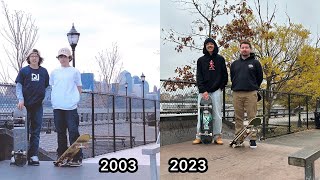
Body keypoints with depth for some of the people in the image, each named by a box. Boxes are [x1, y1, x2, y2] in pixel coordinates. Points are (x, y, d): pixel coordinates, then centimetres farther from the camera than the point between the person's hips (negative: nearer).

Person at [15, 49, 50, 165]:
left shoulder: (44, 71, 10)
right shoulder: (23, 71, 4)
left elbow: (47, 87, 15)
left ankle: (33, 155, 8)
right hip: (25, 105, -2)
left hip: (38, 105, 2)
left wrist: (45, 97, -1)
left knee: (36, 131, 4)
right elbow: (18, 86, 1)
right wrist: (20, 99, -12)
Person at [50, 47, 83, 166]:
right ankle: (61, 156, 19)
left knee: (73, 132, -6)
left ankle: (77, 158, -1)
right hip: (57, 106, 4)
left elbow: (79, 88, 9)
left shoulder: (75, 71, 5)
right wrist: (56, 97, 9)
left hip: (71, 106, -3)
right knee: (60, 132, 10)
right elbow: (52, 86, 22)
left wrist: (74, 97, -3)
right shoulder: (54, 72, 14)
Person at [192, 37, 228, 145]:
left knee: (217, 114, -1)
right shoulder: (201, 60, 9)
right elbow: (199, 77, 1)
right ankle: (199, 136, 4)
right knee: (201, 114, 0)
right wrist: (203, 90, -9)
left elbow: (225, 75, 11)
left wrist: (221, 87, 1)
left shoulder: (220, 59, 9)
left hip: (216, 91, 0)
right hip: (203, 91, 0)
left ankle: (217, 136, 5)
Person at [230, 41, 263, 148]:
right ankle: (239, 138, 11)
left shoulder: (255, 63, 6)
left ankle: (253, 139, 3)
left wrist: (254, 87, 12)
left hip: (251, 94, -3)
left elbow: (260, 77, 10)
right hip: (237, 93, 3)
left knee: (252, 117, -3)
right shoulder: (234, 64, 15)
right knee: (238, 117, 5)